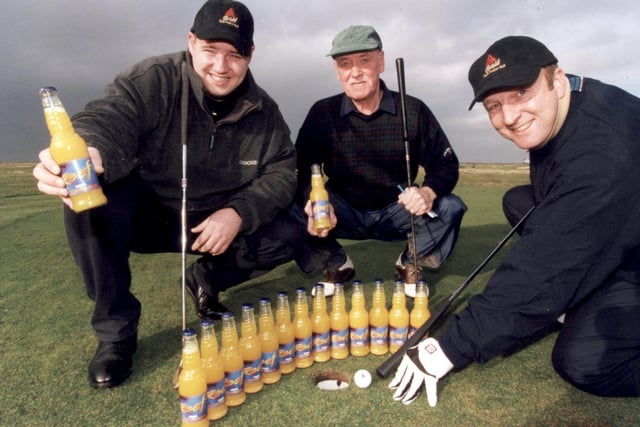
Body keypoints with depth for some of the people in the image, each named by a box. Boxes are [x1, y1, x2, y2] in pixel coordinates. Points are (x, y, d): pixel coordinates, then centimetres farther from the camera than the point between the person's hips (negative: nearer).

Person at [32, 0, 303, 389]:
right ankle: (115, 332, -14)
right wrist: (89, 155, -58)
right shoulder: (152, 80, -16)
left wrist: (238, 214, -24)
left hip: (216, 222, 3)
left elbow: (282, 174, -7)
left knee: (288, 237, -15)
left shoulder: (264, 111, -5)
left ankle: (207, 279, 11)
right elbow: (108, 120, -32)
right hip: (146, 213, -2)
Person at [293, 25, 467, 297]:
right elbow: (302, 171, -12)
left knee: (450, 207, -25)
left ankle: (410, 264, 6)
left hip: (396, 213, 1)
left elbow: (445, 164, -5)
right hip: (345, 215, 0)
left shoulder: (413, 111, -7)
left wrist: (428, 193, -29)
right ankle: (336, 265, 4)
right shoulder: (322, 113, -7)